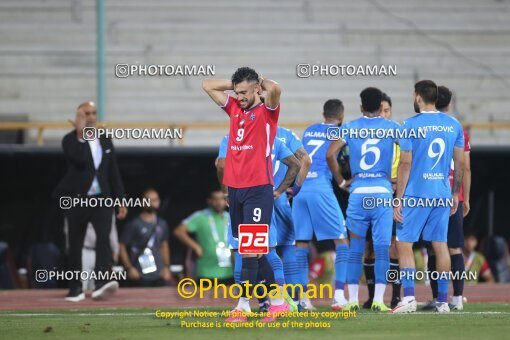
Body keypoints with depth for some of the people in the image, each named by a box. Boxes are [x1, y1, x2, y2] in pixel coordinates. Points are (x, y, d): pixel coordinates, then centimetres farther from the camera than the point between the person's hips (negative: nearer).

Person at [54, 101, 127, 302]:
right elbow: (81, 160, -24)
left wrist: (121, 200, 9)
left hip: (102, 199, 2)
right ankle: (75, 288, 17)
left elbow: (114, 172, 13)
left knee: (104, 237, -17)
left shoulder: (106, 141, 11)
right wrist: (81, 135, -20)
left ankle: (101, 285, -29)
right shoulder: (70, 140, -4)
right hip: (77, 199, -2)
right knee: (75, 245, 5)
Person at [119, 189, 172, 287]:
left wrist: (166, 267, 14)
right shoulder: (134, 224, -3)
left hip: (159, 276, 5)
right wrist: (129, 268, -11)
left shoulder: (162, 224, 13)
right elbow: (122, 247, -2)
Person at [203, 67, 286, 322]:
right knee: (253, 251, 9)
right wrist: (236, 84, 14)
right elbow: (207, 85, 21)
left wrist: (262, 81, -4)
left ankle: (243, 306, -12)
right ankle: (278, 301, 16)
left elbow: (275, 89, -24)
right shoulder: (234, 108, 14)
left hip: (258, 189, -7)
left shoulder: (267, 111, -3)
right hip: (235, 188, 7)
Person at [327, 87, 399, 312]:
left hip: (358, 192, 1)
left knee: (355, 247, 8)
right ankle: (378, 299, -6)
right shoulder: (391, 128, 5)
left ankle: (352, 299, 6)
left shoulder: (349, 128, 7)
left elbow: (331, 154, -3)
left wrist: (341, 181, 8)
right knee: (382, 247, 0)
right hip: (383, 191, -1)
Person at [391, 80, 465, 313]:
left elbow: (405, 164, -9)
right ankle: (442, 301, 9)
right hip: (442, 194, 5)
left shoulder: (411, 125, -8)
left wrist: (398, 200, -6)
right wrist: (455, 194, 21)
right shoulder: (453, 125, 7)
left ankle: (409, 297, -9)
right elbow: (459, 163, 10)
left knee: (404, 244, 2)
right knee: (440, 245, 9)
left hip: (416, 194, -5)